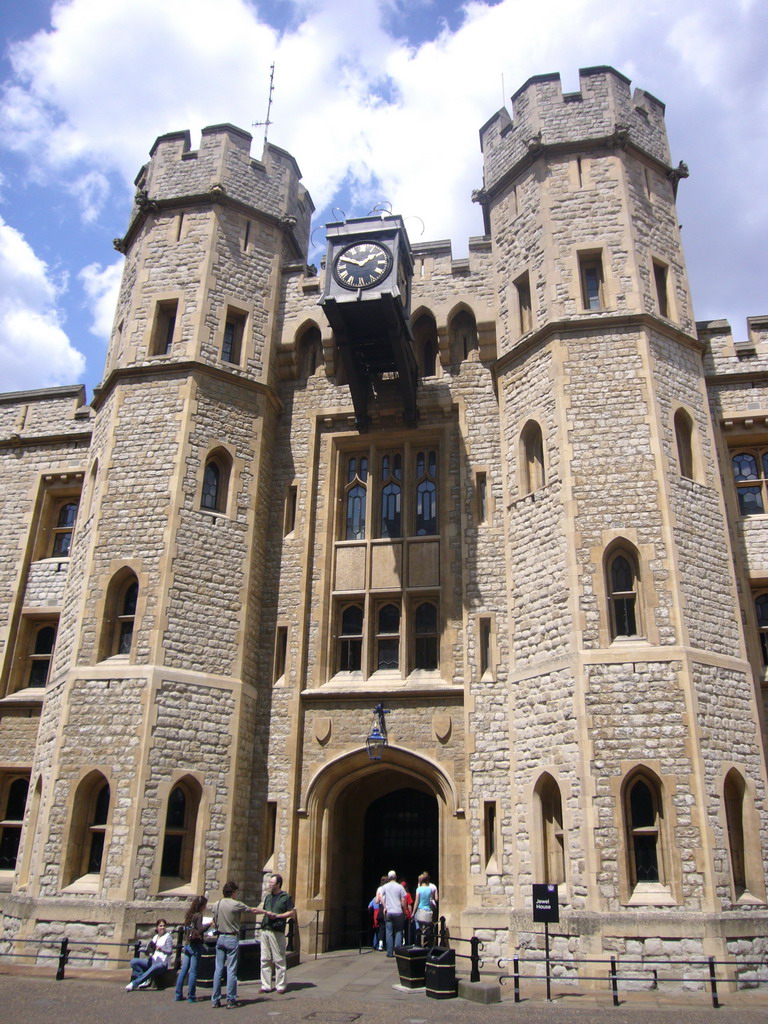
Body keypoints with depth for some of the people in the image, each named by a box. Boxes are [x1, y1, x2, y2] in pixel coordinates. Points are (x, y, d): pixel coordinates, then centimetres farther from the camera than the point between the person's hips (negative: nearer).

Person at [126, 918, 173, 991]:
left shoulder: (167, 936, 1)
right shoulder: (155, 937, 18)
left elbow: (170, 952, -5)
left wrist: (162, 950, -23)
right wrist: (149, 954, -2)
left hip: (162, 964, -7)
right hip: (152, 961, 7)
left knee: (152, 969, -40)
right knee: (133, 961, -10)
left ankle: (133, 984, -27)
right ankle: (146, 980, -16)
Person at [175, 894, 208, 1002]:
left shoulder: (189, 915, 9)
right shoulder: (198, 915, -12)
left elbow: (185, 929, 16)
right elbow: (200, 930, -23)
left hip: (187, 945, 7)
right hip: (195, 945, -7)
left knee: (183, 971, 10)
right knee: (193, 972, -2)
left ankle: (178, 994, 12)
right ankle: (190, 996, 1)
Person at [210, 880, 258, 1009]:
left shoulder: (216, 905, 4)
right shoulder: (236, 904, -12)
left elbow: (214, 923, 12)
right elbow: (253, 910, -5)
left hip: (220, 938, 5)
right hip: (232, 939, -5)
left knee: (218, 969, 9)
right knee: (231, 970, 0)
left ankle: (215, 999, 12)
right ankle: (231, 1000, 4)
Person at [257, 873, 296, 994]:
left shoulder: (285, 897, -1)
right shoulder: (268, 897, 18)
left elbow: (292, 913, -5)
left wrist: (277, 916, -12)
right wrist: (265, 913, 2)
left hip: (277, 931, -6)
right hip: (265, 930, 6)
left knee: (279, 960, -1)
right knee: (265, 959, 5)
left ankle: (280, 986, 6)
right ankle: (266, 985, 11)